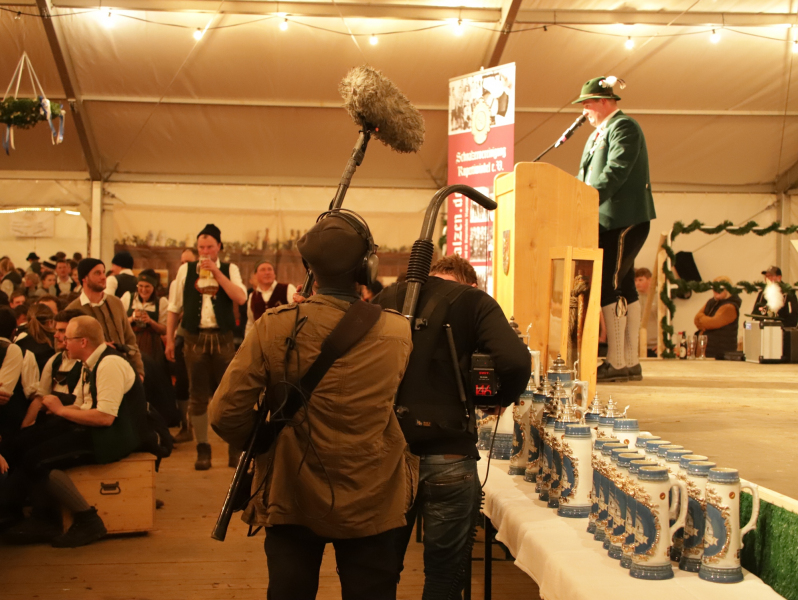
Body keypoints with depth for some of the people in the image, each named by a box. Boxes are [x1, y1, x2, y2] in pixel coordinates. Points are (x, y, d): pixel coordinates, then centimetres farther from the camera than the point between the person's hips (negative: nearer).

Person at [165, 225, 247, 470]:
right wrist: (169, 339, 4)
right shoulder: (186, 270, 6)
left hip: (223, 338, -1)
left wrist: (216, 272, -15)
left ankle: (235, 447, 14)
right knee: (198, 396, 5)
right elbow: (174, 307, 9)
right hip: (195, 338, 1)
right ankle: (202, 449, 15)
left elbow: (241, 298, -12)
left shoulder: (229, 269, 5)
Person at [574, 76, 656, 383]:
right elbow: (586, 176, 21)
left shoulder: (624, 127, -8)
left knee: (609, 287, -13)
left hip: (624, 219, -10)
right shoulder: (597, 135, 22)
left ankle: (617, 362, -10)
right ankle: (630, 362, 12)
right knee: (624, 287, 9)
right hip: (609, 221, 10)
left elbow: (616, 171, -21)